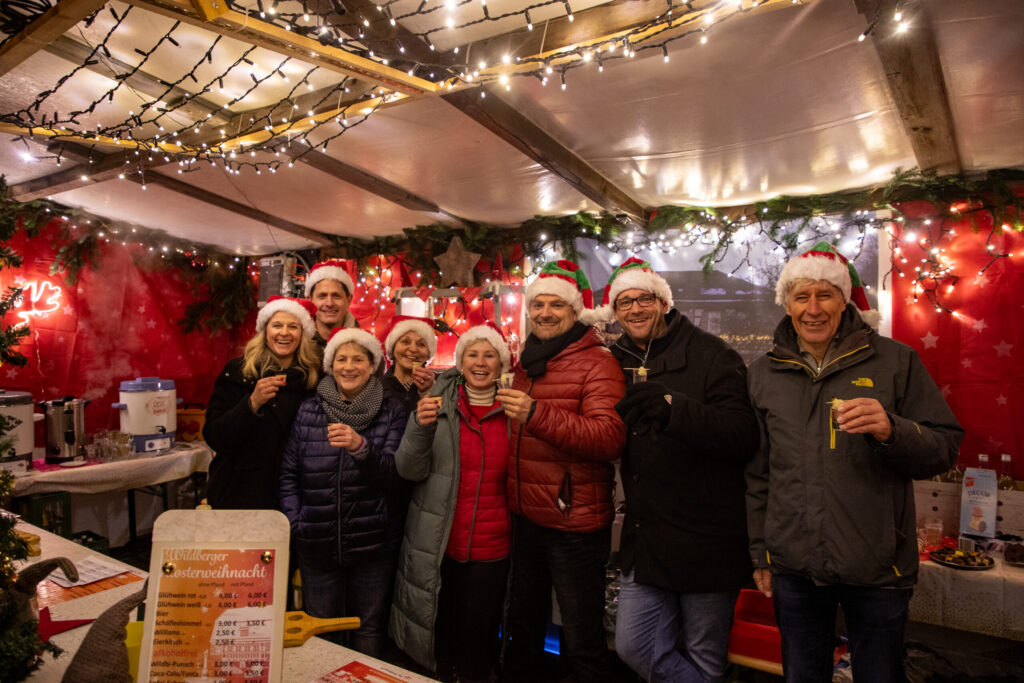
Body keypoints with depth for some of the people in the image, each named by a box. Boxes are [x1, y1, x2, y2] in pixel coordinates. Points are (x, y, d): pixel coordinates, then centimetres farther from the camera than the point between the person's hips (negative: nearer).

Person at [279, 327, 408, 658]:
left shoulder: (392, 413, -3)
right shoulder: (309, 410, 2)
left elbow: (395, 476, -11)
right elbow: (289, 474, 6)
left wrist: (361, 447, -28)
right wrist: (296, 524, -4)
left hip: (373, 545, -1)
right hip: (317, 545, 2)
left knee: (369, 630, 12)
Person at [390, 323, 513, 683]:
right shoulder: (437, 403, -3)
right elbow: (410, 470, -8)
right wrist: (420, 426, -25)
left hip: (491, 548, 1)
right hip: (437, 546, 0)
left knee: (478, 640, 10)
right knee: (437, 634, 12)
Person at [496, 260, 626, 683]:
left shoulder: (597, 362, -13)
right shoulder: (526, 365, 11)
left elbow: (610, 438, -27)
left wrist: (537, 414, -35)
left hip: (575, 523, -7)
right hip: (526, 517, 8)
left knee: (582, 640, 8)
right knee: (523, 624, 24)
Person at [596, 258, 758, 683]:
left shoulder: (711, 356, -10)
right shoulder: (619, 361, 7)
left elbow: (743, 436, -23)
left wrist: (673, 407, -34)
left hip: (706, 539, -5)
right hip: (646, 540, 5)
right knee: (633, 647, 11)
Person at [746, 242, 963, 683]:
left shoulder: (894, 361, -1)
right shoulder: (765, 373, 5)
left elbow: (945, 449, -2)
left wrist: (891, 430, -23)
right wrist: (760, 554, 10)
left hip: (877, 568, -1)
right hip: (794, 567, 2)